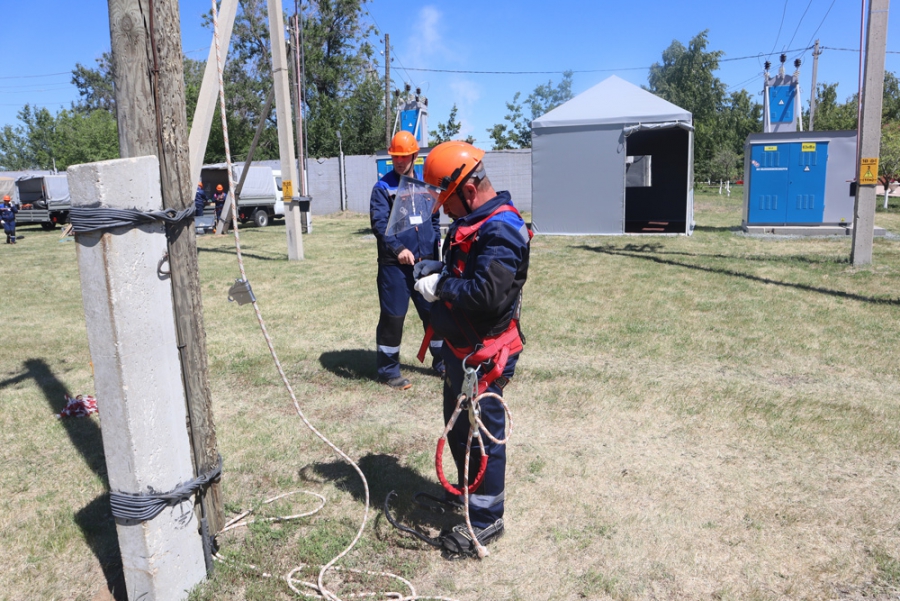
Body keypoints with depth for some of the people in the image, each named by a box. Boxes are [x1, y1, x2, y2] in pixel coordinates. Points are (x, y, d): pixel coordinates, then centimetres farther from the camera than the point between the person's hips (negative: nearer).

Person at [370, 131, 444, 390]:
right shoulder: (383, 187, -3)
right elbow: (379, 223, -13)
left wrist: (434, 250, 6)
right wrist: (398, 249, -26)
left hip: (425, 262, 4)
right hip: (394, 265, -4)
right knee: (393, 316, 1)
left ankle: (441, 361, 30)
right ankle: (388, 370, 16)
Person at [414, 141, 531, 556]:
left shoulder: (500, 229, -22)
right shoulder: (471, 222, 11)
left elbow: (487, 292, -32)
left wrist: (441, 287, -19)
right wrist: (434, 272, 3)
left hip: (484, 354, -11)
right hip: (460, 348, 11)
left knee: (482, 433, 2)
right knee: (458, 426, 24)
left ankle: (486, 518, 19)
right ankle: (470, 491, 45)